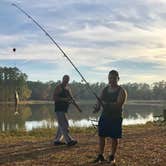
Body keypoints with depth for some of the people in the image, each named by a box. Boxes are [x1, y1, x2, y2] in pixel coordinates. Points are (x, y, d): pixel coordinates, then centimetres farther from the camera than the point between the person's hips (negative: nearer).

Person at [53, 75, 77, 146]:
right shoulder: (59, 87, -7)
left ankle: (57, 140, 20)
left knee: (61, 125, 12)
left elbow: (70, 98, 22)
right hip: (59, 109, -9)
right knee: (64, 125, -10)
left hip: (64, 109, 9)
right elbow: (54, 98, -15)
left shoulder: (68, 88, 17)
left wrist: (71, 100, -2)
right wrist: (64, 99, -22)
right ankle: (69, 141, -12)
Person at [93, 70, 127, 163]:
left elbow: (119, 104, -21)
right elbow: (100, 101, 4)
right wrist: (97, 107, -19)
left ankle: (112, 156, 19)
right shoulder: (105, 89, 9)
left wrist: (107, 104, -34)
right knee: (101, 136, 5)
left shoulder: (121, 91, -8)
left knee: (114, 138, 3)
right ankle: (100, 156, 17)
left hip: (116, 118, -4)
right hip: (104, 116, 5)